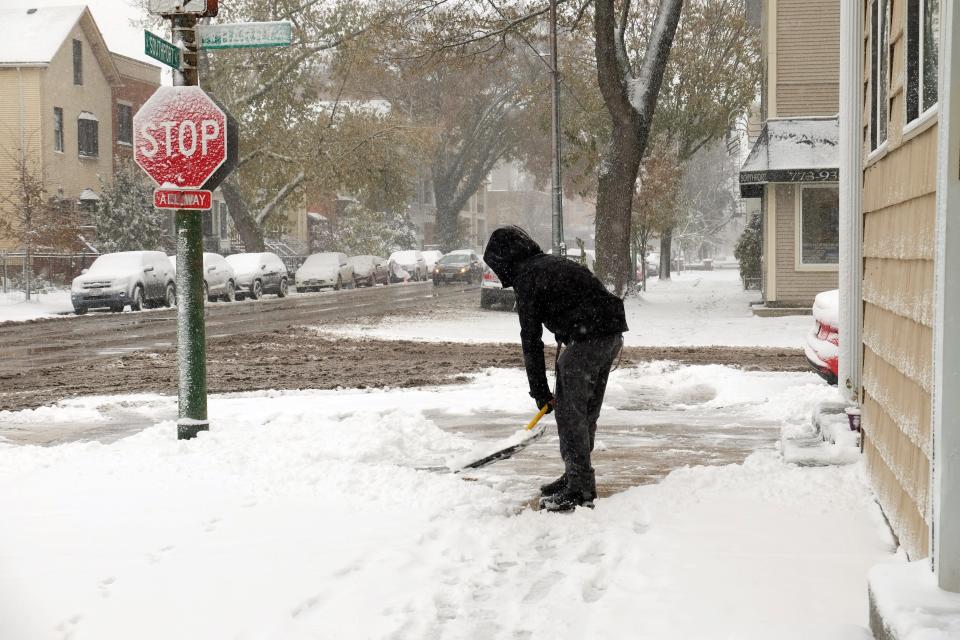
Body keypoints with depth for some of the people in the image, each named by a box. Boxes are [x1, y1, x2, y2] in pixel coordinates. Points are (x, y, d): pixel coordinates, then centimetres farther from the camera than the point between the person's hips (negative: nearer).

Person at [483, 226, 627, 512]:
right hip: (613, 336, 9)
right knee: (587, 411, 18)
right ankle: (577, 476, 28)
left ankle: (580, 490, -2)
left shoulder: (527, 279, -5)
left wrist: (540, 391, 0)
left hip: (586, 340, -9)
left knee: (570, 412, -3)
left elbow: (531, 340, -4)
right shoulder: (554, 263, 22)